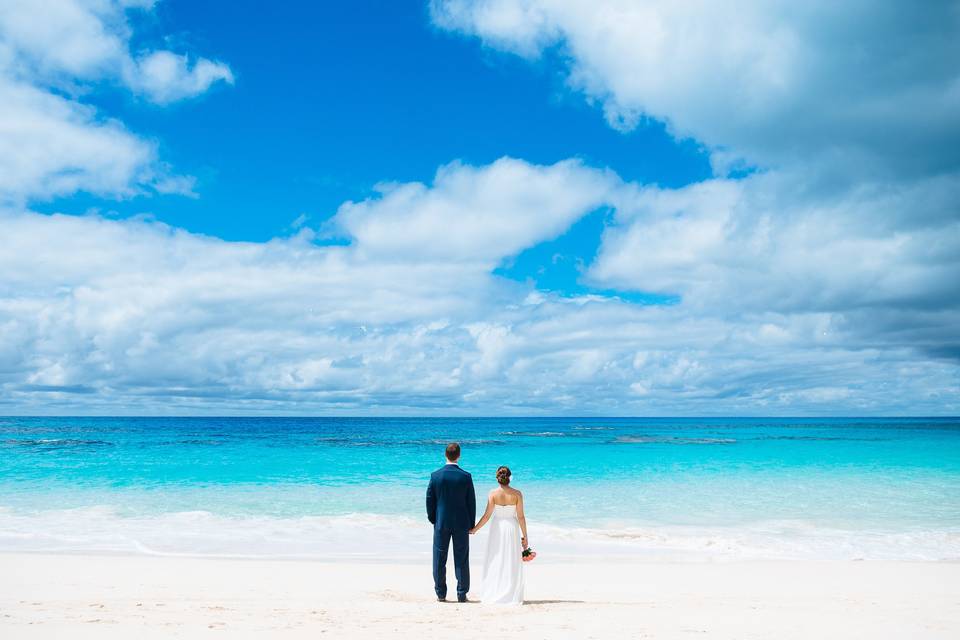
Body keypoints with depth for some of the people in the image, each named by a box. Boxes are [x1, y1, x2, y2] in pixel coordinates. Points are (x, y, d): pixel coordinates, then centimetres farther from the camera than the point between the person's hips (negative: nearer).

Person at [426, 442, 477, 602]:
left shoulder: (435, 475, -7)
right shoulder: (466, 476, -8)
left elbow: (430, 499, -1)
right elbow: (471, 502, -3)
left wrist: (433, 519, 11)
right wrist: (472, 524, 6)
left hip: (441, 523, 0)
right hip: (461, 523, 0)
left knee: (439, 559, 9)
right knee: (461, 559, 7)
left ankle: (441, 593, 12)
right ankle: (462, 594, 9)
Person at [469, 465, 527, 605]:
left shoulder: (493, 494, -9)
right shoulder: (517, 494, -8)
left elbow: (487, 515, -10)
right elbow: (520, 517, -7)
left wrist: (475, 529, 2)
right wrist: (524, 536, 1)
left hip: (497, 528, 0)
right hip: (512, 527, 0)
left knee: (495, 562, 9)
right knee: (512, 563, 8)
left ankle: (493, 595, 10)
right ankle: (512, 596, 9)